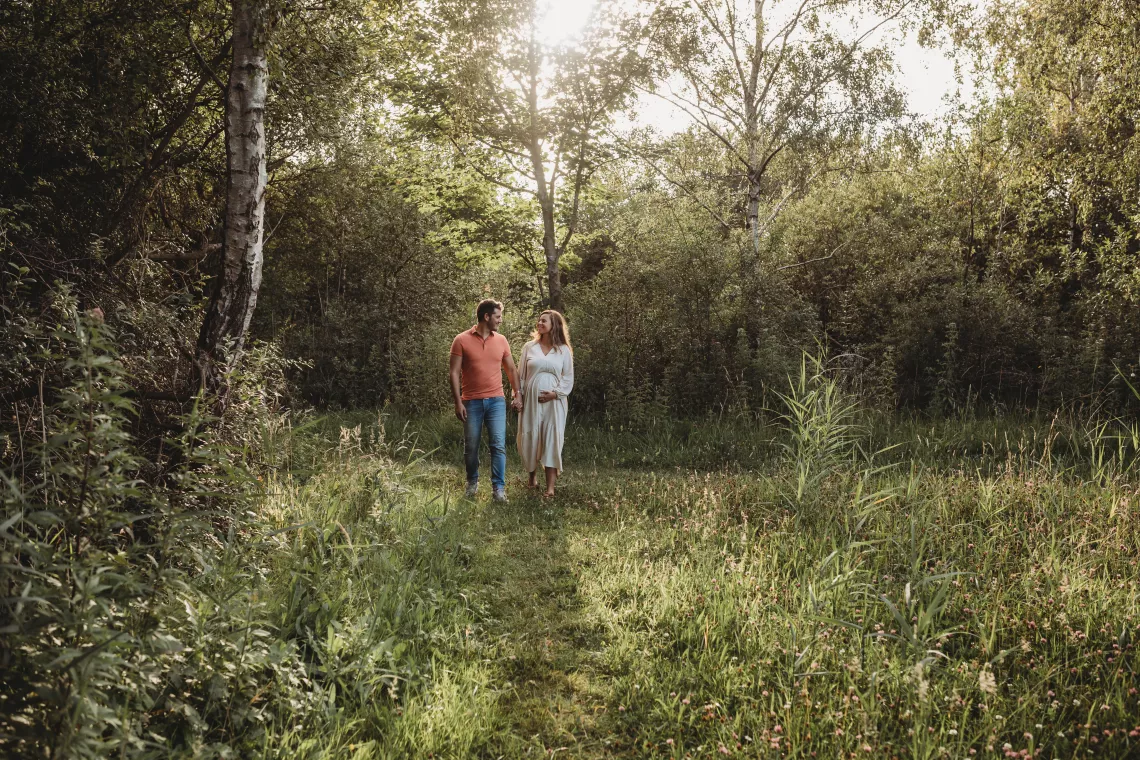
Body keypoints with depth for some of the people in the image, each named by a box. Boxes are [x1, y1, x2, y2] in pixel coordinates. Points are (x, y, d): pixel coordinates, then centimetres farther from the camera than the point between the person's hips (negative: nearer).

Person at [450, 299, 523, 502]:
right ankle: (472, 482, 29)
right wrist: (458, 402, -10)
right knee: (471, 446, 8)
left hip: (496, 401, 2)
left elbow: (511, 369, 16)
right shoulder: (462, 340, -5)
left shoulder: (501, 340, 6)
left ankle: (498, 487, -1)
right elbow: (455, 373, -5)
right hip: (472, 402, -2)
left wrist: (517, 394, 8)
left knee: (498, 445, -6)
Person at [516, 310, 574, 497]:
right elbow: (521, 375, 8)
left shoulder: (564, 350, 4)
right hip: (531, 400, 1)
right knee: (530, 439, 4)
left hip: (554, 402, -1)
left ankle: (550, 487, -8)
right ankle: (533, 477, 26)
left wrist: (555, 393, -10)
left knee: (552, 440, -7)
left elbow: (568, 379, 5)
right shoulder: (529, 347, 6)